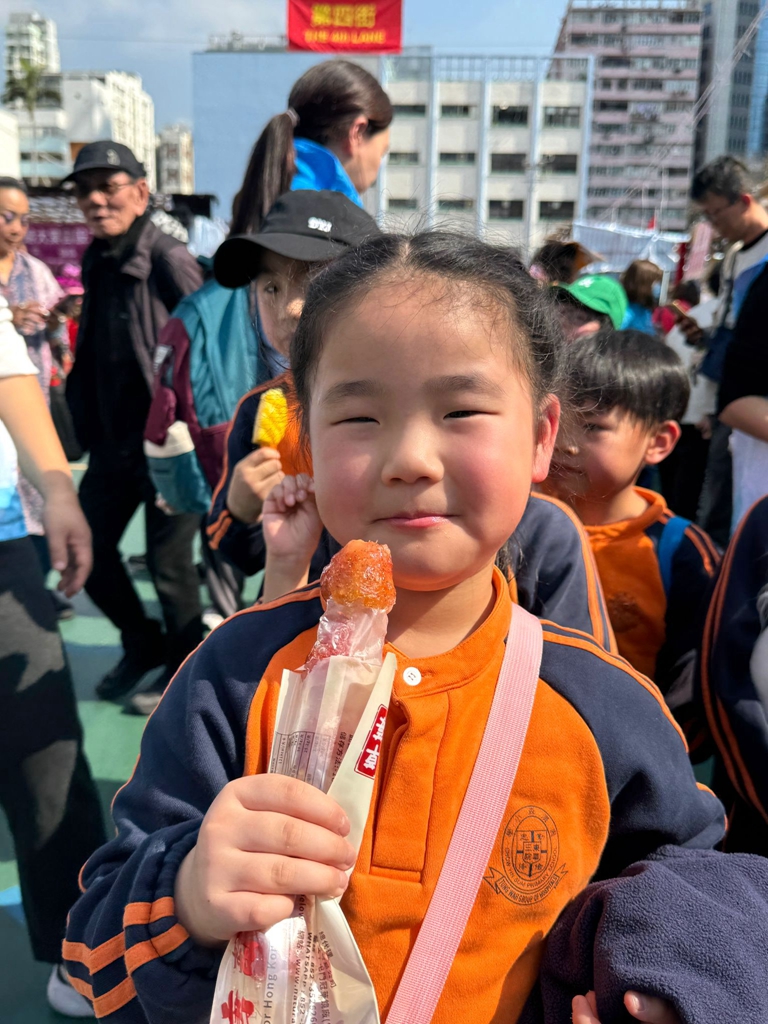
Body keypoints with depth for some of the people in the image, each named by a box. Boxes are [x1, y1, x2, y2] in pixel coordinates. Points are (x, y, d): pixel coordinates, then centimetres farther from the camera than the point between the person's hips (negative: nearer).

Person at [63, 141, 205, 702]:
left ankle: (184, 670, 27)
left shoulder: (167, 259, -15)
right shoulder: (97, 260, 9)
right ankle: (142, 644, 37)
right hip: (114, 440, 8)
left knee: (169, 565, 3)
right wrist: (89, 427, 12)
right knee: (86, 550, 14)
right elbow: (96, 354, 15)